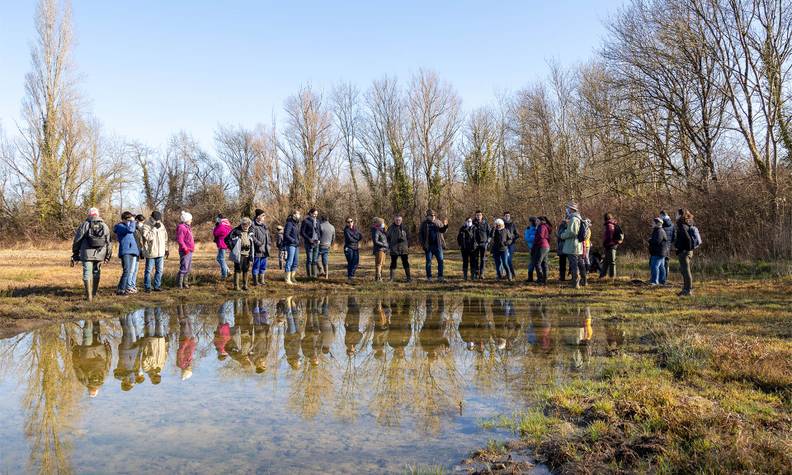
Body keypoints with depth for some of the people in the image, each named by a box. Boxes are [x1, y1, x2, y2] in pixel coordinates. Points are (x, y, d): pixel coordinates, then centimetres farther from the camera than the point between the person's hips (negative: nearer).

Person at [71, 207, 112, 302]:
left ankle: (89, 296, -6)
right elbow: (108, 242, 11)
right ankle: (93, 293, 24)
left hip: (87, 254, -3)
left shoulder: (84, 225, 0)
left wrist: (75, 254, 8)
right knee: (96, 273, 16)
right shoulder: (104, 226, 9)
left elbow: (76, 241, 1)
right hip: (100, 254, 3)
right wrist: (107, 255, 18)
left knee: (87, 274, -1)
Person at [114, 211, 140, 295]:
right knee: (127, 271, -15)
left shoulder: (128, 225, 22)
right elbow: (130, 229, -22)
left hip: (134, 252, 9)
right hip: (126, 252, -9)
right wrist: (132, 221, -9)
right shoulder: (120, 227, -4)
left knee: (134, 271, 9)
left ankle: (131, 288, 15)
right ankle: (121, 290, -12)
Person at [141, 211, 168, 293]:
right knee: (148, 270, 1)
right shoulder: (146, 225, -8)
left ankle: (157, 286, 16)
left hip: (160, 252, 6)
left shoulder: (161, 225, 11)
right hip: (150, 252, -6)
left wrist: (166, 249, 19)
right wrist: (154, 228, -23)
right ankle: (147, 287, 8)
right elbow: (147, 237, -23)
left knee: (159, 270, 8)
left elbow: (165, 238, 19)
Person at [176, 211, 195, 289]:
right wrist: (185, 248, -21)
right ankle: (180, 284, -4)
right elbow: (179, 239, -20)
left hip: (189, 251, 10)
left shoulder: (187, 227, 18)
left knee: (188, 269, 15)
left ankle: (185, 282, 23)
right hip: (185, 252, -10)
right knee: (184, 268, -8)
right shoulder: (181, 227, -12)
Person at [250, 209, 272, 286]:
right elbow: (252, 236, -19)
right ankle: (255, 281, 9)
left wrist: (268, 244, 13)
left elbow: (268, 235, 23)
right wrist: (258, 243, -20)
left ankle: (261, 280, 22)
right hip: (257, 250, -8)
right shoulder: (253, 225, -11)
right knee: (256, 266, 0)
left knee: (263, 266, 13)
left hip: (264, 250, 8)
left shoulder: (264, 225, 16)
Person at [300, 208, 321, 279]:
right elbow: (302, 232, -6)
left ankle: (314, 275, 8)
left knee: (315, 260, 5)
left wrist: (319, 239, 5)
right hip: (309, 243, -5)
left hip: (316, 243, 6)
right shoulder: (306, 221, -4)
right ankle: (309, 275, -1)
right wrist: (309, 239, -14)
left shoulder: (317, 222, 14)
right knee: (309, 259, -6)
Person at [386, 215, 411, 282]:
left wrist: (408, 246, 4)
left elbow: (408, 237, 12)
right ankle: (391, 278, 11)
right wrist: (389, 246, 1)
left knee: (406, 263, 1)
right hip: (394, 249, 0)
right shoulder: (391, 228, 2)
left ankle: (408, 277, 7)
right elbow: (388, 238, 8)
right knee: (393, 263, 5)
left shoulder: (404, 228, 5)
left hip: (403, 248, 1)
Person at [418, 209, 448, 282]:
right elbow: (420, 234, 4)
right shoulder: (424, 224, 2)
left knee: (440, 260, -1)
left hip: (438, 245, 2)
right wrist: (423, 243, -6)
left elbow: (443, 230, -2)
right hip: (428, 246, -2)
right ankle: (429, 277, 12)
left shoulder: (438, 222, 7)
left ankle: (440, 276, 5)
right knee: (428, 261, 4)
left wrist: (445, 226, -23)